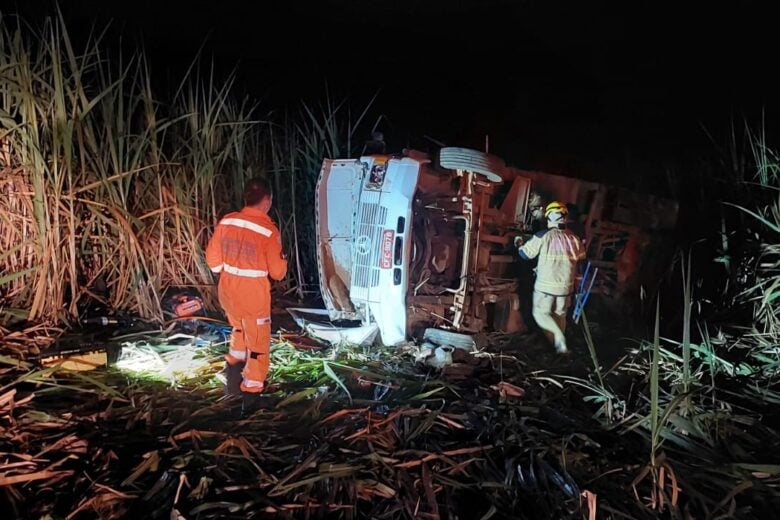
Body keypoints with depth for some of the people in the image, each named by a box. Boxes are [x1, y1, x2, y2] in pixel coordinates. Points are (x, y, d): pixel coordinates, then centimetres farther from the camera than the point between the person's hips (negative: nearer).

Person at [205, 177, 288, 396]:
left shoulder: (226, 222, -5)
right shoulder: (269, 231, -20)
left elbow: (212, 258, 3)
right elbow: (278, 272, -13)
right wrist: (282, 259, 7)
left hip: (227, 291, 6)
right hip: (254, 296, -5)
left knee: (238, 326, 33)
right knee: (258, 340, 14)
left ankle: (235, 358, 50)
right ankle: (253, 386, 25)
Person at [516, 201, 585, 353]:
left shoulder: (543, 236, -14)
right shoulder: (574, 238, -2)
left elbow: (526, 254, -5)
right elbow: (581, 257, 12)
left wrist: (519, 244, 15)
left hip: (545, 285, -4)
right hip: (565, 286, 4)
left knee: (541, 313, 9)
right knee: (560, 315, 19)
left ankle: (559, 339, -11)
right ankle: (560, 345, 29)